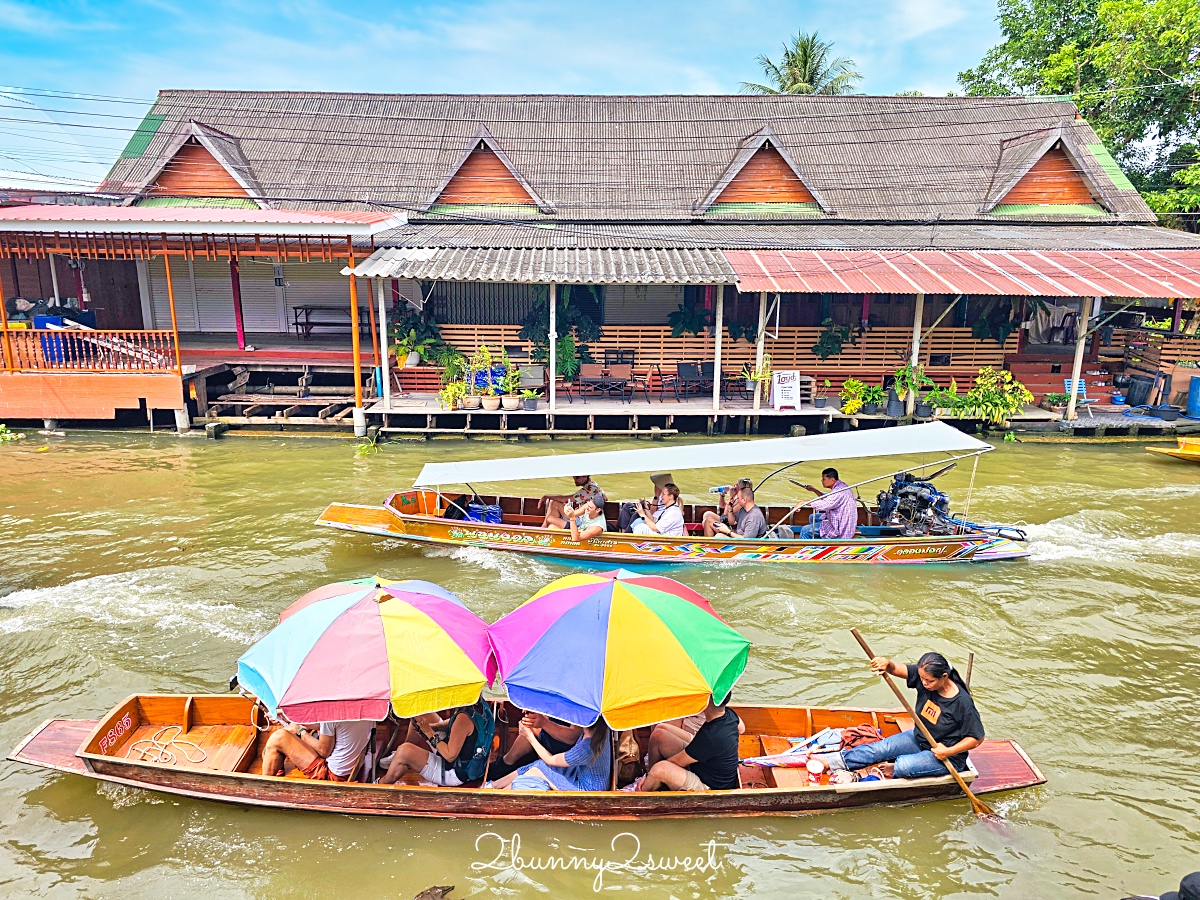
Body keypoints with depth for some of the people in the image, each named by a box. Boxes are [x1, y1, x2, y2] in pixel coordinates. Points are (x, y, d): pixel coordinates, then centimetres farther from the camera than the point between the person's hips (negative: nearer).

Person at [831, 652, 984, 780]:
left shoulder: (962, 702, -27)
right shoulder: (923, 675, -13)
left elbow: (977, 737, -17)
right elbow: (895, 669, -11)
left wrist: (948, 751, -25)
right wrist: (886, 663, -36)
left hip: (948, 757, -6)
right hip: (918, 739, 6)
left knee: (903, 765, -27)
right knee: (878, 749, -7)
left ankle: (893, 769, 9)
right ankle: (828, 763, 1)